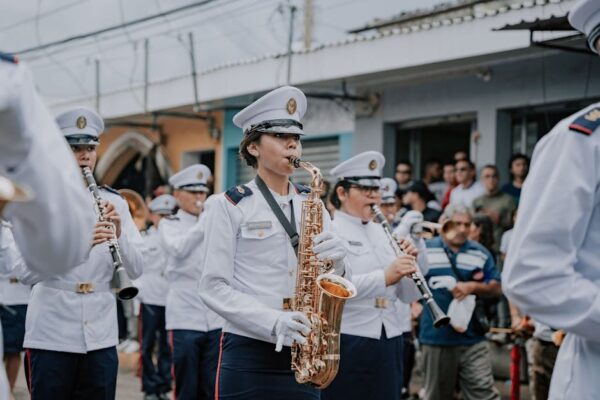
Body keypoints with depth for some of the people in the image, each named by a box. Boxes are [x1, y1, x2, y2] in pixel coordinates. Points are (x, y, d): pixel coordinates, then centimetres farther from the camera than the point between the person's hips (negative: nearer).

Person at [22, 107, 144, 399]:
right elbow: (28, 273, -14)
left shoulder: (115, 202, 7)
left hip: (101, 336, 3)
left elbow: (135, 271, 2)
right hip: (51, 336, -3)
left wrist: (119, 233, -16)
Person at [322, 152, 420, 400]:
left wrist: (409, 266, -7)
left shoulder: (383, 233, 15)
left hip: (388, 342, 6)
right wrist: (384, 277, -30)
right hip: (346, 343, -6)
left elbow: (408, 296, 12)